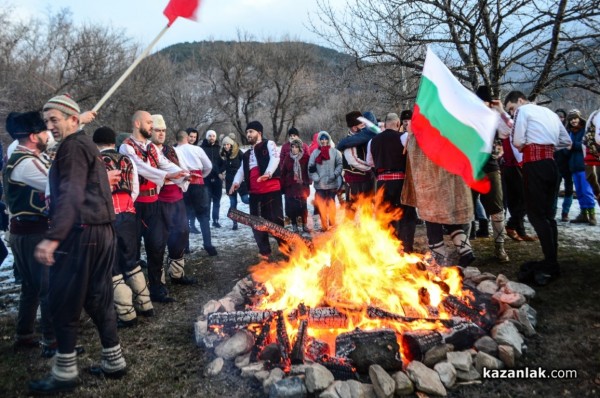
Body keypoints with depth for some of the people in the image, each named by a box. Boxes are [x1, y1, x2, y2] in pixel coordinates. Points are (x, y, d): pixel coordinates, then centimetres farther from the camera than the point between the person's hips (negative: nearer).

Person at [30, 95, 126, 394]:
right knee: (99, 300, 14)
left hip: (80, 233, -9)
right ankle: (114, 361, 22)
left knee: (63, 304, 1)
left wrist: (52, 237, -30)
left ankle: (65, 373, 12)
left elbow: (71, 195, -22)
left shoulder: (73, 146, -9)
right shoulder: (87, 144, 21)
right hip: (102, 232, 10)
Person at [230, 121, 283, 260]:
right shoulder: (247, 154, 25)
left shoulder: (268, 144, 5)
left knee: (276, 219, -6)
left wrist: (268, 173, -32)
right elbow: (241, 170, 17)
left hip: (271, 189, -7)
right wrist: (236, 182, -4)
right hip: (254, 192, 7)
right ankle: (264, 251, 19)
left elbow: (275, 158, -14)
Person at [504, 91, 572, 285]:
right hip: (552, 163, 8)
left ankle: (551, 265, -6)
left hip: (535, 164, -8)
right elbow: (566, 141, 24)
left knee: (536, 214, -5)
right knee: (547, 213, 11)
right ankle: (551, 262, 15)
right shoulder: (549, 112, 24)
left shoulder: (523, 110, 2)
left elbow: (518, 142, -6)